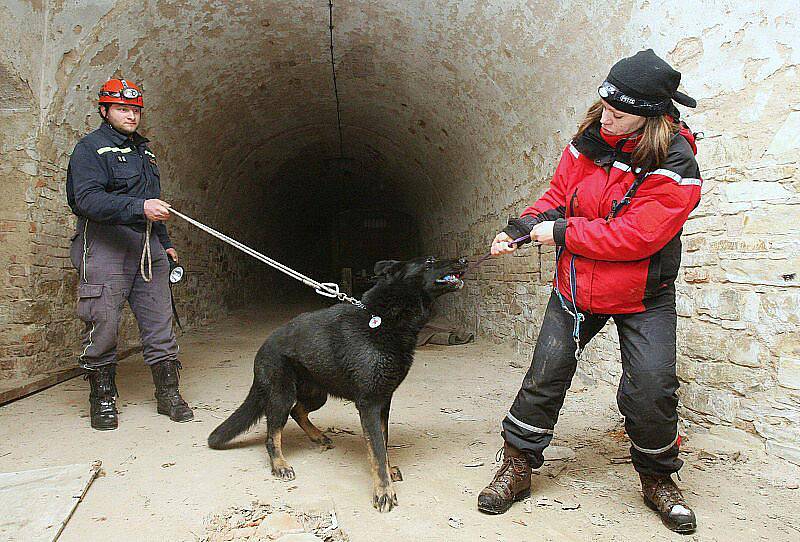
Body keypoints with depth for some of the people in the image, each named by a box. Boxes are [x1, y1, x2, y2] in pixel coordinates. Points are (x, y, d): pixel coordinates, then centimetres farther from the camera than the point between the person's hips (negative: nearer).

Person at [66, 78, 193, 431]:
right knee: (104, 323, -2)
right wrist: (140, 207, -28)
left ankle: (168, 394, 11)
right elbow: (87, 199, -17)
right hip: (104, 246, -6)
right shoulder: (90, 148, -1)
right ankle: (102, 398, 14)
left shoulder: (143, 150, 23)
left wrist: (165, 243, 23)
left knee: (159, 322, 4)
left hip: (147, 246, 7)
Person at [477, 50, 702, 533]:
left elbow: (635, 237, -26)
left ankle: (658, 479, 20)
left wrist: (563, 233, -22)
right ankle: (517, 468, 18)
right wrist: (520, 228, -9)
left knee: (651, 389, -10)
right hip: (576, 287, 4)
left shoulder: (675, 167, -19)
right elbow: (558, 196, 7)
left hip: (643, 298, -3)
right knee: (545, 376, 3)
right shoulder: (588, 142, -3)